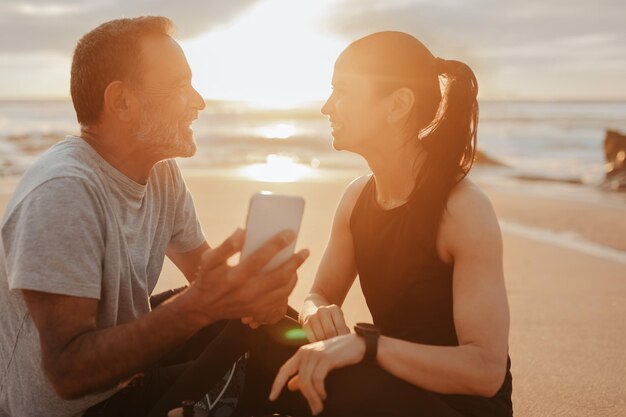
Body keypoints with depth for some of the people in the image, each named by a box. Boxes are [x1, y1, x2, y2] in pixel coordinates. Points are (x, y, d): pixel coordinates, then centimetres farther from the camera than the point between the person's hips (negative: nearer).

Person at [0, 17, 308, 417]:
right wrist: (200, 305, -40)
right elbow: (67, 372, -30)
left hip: (127, 371, 8)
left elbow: (204, 270, 7)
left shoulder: (163, 171, -3)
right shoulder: (63, 191, -28)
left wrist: (244, 289, -17)